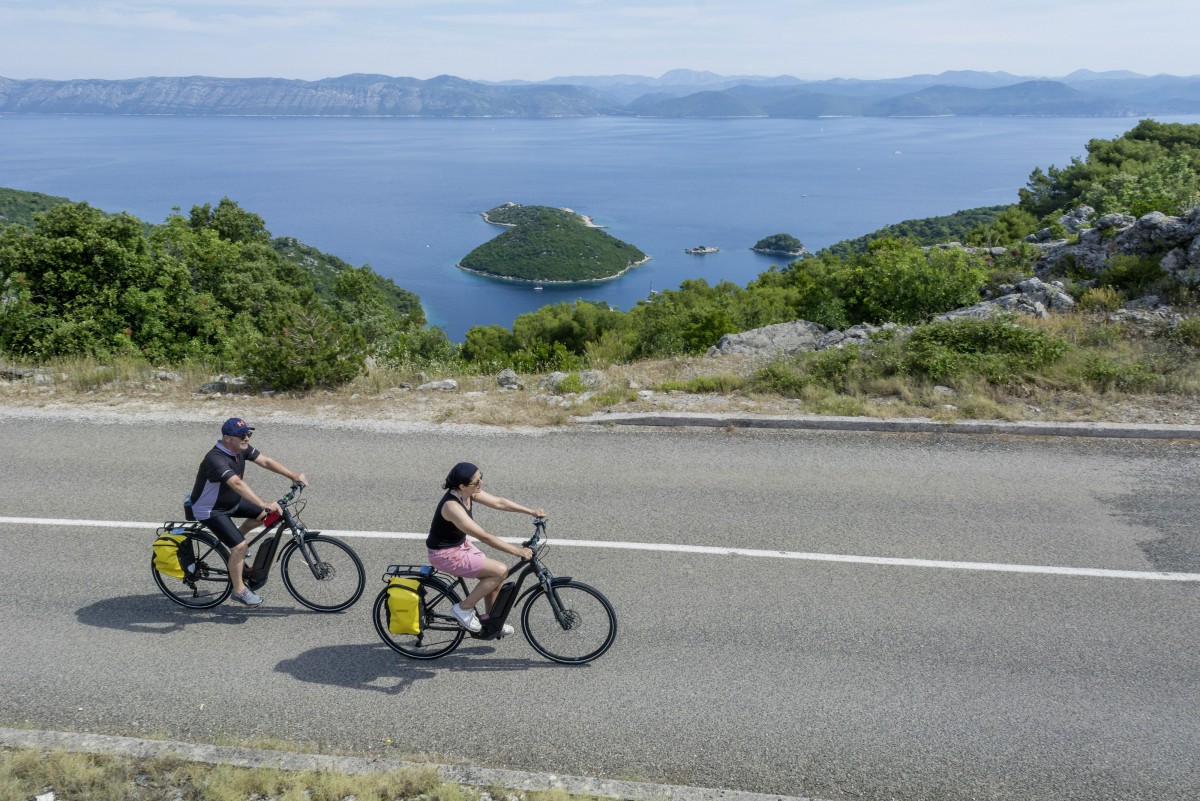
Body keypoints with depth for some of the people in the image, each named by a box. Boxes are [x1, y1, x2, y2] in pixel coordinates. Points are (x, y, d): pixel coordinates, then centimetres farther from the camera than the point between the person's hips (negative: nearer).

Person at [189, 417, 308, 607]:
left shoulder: (242, 448, -10)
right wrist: (265, 504, -57)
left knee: (266, 514, 3)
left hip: (231, 501, 8)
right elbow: (237, 484, -48)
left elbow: (265, 461, -11)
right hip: (210, 509, -8)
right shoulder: (216, 459, -35)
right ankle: (239, 590, 3)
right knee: (240, 546, -16)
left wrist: (292, 475, -23)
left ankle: (236, 539, 24)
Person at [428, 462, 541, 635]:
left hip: (461, 544, 9)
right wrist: (517, 551, -29)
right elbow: (485, 537, -32)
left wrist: (531, 512, 0)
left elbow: (499, 502, 4)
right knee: (500, 571, -13)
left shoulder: (469, 493, -8)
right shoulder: (452, 506, -33)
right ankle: (464, 608, 1)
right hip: (445, 554, -9)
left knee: (492, 576, 8)